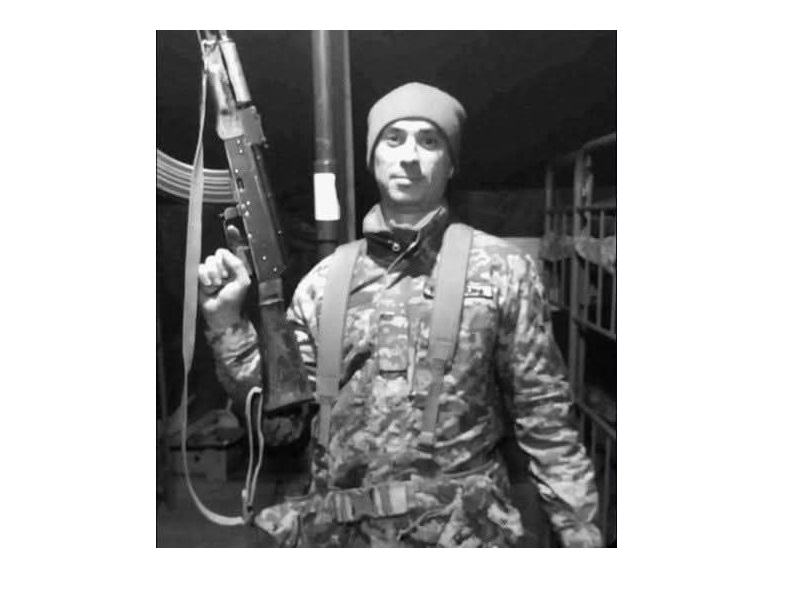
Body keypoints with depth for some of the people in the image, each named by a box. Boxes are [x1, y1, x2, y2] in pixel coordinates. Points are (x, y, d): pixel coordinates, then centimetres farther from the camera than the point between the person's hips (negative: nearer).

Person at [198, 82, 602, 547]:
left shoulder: (503, 270, -5)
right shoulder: (326, 281, 2)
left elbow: (545, 420, -3)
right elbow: (281, 421, 3)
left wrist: (584, 534, -3)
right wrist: (227, 324, -7)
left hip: (464, 535, -2)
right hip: (337, 532, 3)